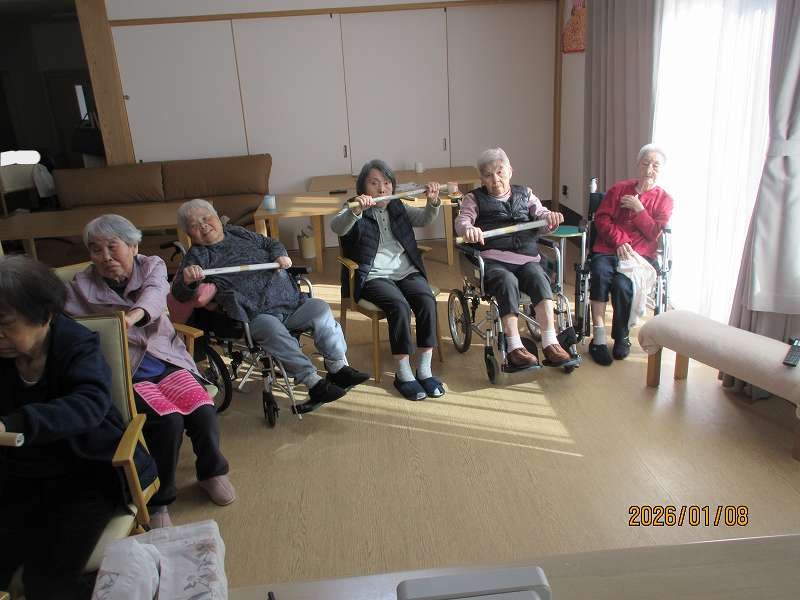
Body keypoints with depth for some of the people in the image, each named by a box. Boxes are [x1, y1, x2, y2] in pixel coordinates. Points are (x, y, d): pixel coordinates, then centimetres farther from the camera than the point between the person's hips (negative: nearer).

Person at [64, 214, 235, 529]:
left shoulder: (151, 266, 3)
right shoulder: (79, 288, 1)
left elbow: (155, 294, -19)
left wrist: (133, 315, -42)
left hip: (167, 359, 3)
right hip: (123, 373, -2)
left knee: (203, 411, -21)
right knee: (168, 419, -26)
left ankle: (211, 470, 11)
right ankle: (157, 500, -2)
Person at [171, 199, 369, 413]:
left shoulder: (238, 233, 20)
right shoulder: (197, 256, 7)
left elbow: (271, 244, 30)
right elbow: (180, 294, -5)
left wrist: (280, 255, 5)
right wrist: (187, 280, -30)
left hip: (291, 301, 5)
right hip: (255, 316, -5)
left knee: (321, 308, -16)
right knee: (273, 330, -35)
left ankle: (338, 367, -9)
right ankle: (313, 383, -32)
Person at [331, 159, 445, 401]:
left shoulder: (397, 207, 18)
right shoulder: (354, 211, 3)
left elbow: (424, 218, 6)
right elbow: (337, 228, -19)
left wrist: (433, 202, -16)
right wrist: (356, 211, -39)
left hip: (406, 271, 4)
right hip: (373, 277, -4)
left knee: (427, 301, -25)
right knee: (400, 306, -31)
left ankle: (424, 370, -15)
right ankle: (403, 374, -17)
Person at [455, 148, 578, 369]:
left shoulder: (525, 194, 24)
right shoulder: (474, 199, 16)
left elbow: (540, 214, 12)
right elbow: (462, 220, -1)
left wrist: (550, 216, -14)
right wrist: (468, 229, -27)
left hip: (526, 258, 3)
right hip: (492, 260, -2)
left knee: (538, 277, -30)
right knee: (508, 281, -34)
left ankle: (550, 344, -33)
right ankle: (514, 348, -32)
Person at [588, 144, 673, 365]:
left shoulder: (664, 199, 14)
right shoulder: (619, 188, 16)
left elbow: (654, 233, 3)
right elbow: (601, 218, 5)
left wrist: (638, 208, -4)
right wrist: (620, 241, -8)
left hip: (640, 254, -1)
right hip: (608, 249, 1)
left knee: (622, 283, -32)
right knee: (600, 273, -33)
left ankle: (621, 337, -10)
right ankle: (598, 338, -33)